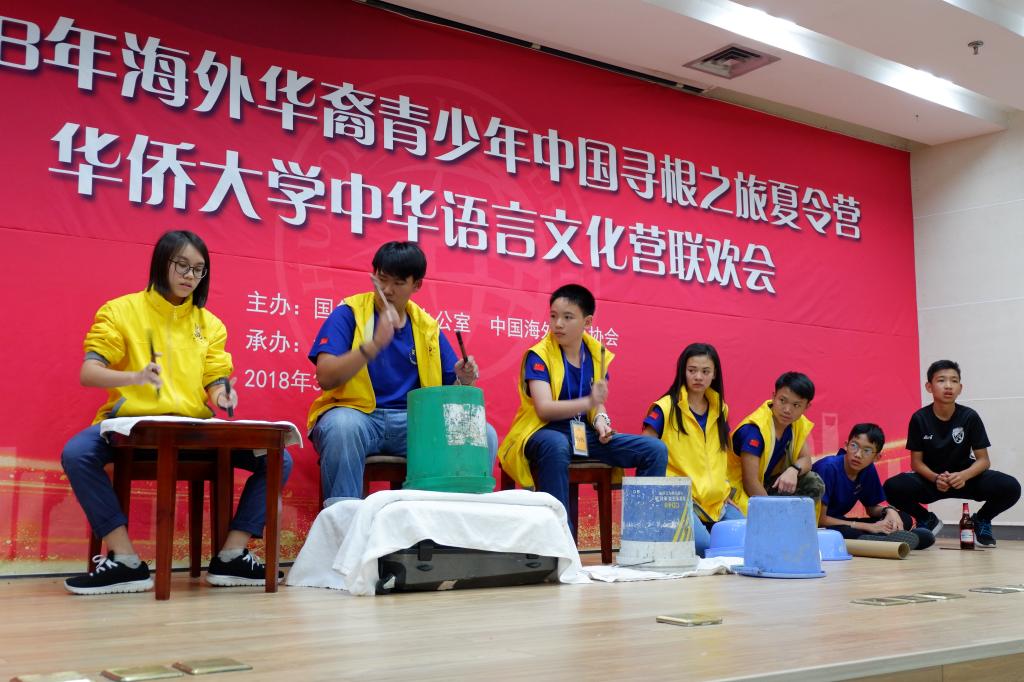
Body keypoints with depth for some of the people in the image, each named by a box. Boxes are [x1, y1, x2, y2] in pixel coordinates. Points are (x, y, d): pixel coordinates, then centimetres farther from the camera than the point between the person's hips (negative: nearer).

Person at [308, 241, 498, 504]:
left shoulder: (428, 327, 10)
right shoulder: (348, 313, -3)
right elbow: (326, 378, -16)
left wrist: (464, 380, -11)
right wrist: (374, 343, -29)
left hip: (413, 422, 4)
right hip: (355, 415, -3)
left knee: (484, 434, -17)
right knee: (343, 426, -39)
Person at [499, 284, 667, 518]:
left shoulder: (597, 354, 5)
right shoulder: (538, 355, -11)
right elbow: (544, 408, -22)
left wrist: (600, 419, -8)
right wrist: (588, 402, -35)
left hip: (584, 433, 6)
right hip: (544, 431, -5)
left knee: (656, 450, -8)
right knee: (556, 446, -43)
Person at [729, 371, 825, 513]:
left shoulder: (799, 423, -2)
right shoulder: (755, 429, -25)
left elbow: (805, 459, 0)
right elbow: (750, 481, -25)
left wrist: (793, 470, -24)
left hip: (769, 484, 8)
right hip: (741, 490, -8)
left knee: (814, 484, -10)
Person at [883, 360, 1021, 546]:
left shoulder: (970, 417, -11)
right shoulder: (919, 418, -11)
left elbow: (983, 460, -9)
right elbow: (916, 462, -7)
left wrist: (964, 476, -31)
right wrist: (935, 478, -28)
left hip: (964, 477, 0)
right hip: (930, 479, 0)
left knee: (1010, 487, -27)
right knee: (893, 488, -31)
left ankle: (981, 520, 8)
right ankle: (928, 520, 4)